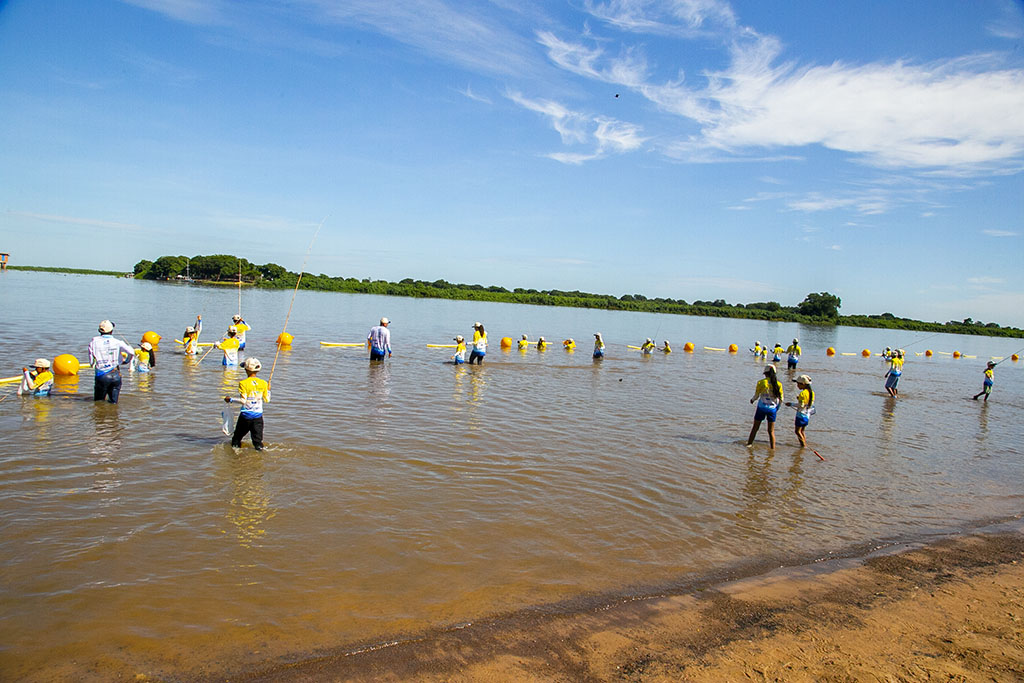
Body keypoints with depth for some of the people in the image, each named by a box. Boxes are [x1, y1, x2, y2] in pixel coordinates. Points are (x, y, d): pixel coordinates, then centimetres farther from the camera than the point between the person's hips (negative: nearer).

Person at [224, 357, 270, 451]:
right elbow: (267, 400, 4)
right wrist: (268, 390, 20)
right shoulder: (263, 383, -2)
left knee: (237, 437, 17)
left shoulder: (243, 383, -12)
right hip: (258, 415, 2)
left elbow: (243, 400, -16)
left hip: (245, 415, -2)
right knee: (258, 440, 6)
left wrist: (230, 399, -3)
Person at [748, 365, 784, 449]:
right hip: (772, 409, 1)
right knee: (771, 431, 11)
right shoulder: (778, 384, -3)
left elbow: (756, 396, -4)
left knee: (755, 428, 14)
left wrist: (752, 399, 18)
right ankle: (772, 448, 12)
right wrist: (777, 407, 20)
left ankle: (749, 443, 23)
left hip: (762, 408, -1)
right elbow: (781, 399, 2)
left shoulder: (761, 382, -9)